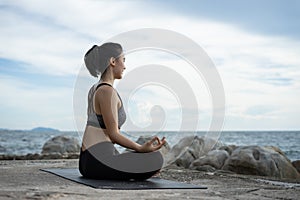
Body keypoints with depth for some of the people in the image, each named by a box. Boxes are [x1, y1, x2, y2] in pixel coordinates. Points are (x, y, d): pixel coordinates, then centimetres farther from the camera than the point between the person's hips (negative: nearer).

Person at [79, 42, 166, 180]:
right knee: (156, 160, -14)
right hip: (98, 162, -10)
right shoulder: (107, 91, -15)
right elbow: (113, 134, -17)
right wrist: (142, 148, -23)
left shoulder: (95, 89, 15)